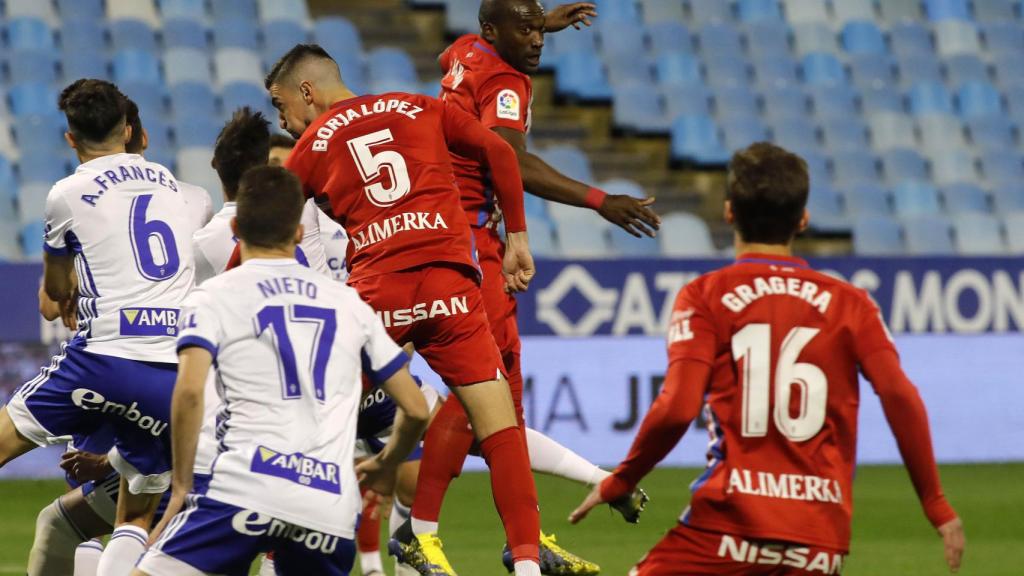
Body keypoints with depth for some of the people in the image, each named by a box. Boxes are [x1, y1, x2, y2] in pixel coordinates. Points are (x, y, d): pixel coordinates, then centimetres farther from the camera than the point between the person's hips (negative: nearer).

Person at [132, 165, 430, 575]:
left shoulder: (214, 296, 9)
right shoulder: (347, 303, 21)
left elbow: (189, 392, -9)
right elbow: (416, 409, 22)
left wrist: (181, 487, 0)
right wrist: (385, 466, 41)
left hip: (249, 490, -4)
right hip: (332, 509, 4)